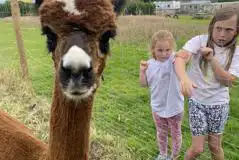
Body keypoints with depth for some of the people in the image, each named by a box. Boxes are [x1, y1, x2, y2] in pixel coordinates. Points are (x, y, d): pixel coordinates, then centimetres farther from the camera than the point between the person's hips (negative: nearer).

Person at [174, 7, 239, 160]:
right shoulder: (199, 41, -13)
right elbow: (180, 57, -30)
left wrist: (211, 59, -25)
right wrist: (184, 78, -50)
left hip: (219, 104, 2)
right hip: (197, 102, -2)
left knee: (215, 146, 14)